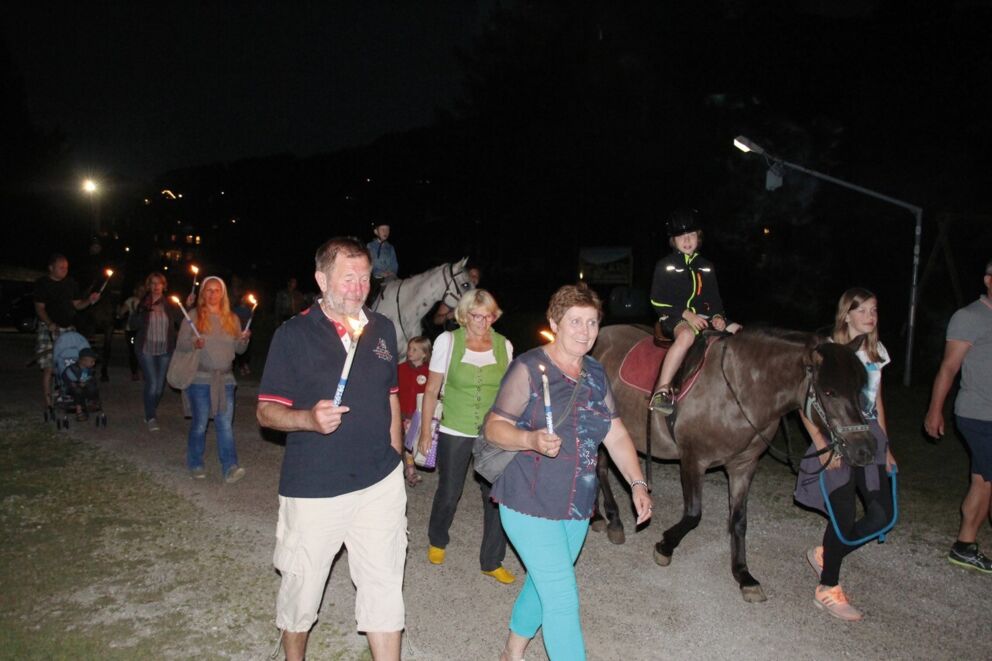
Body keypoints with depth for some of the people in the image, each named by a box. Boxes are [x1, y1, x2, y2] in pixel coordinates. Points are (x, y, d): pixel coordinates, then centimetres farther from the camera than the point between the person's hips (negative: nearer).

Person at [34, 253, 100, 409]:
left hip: (68, 329, 5)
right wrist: (50, 324, -22)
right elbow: (39, 308, -7)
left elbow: (77, 305, 15)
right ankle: (48, 403, -1)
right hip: (48, 330, -4)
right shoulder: (42, 283, -3)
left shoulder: (71, 283, 11)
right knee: (48, 368, -7)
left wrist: (89, 300, -6)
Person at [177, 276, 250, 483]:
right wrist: (193, 344, -22)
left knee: (226, 423, -3)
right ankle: (195, 465, 20)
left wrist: (245, 339, -7)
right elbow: (180, 345, -1)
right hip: (200, 378, -2)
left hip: (225, 379, 3)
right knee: (200, 423, 4)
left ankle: (230, 468, -7)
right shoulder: (193, 316, 1)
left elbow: (239, 349, 15)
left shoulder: (231, 318, 11)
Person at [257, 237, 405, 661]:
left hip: (380, 483, 3)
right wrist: (310, 418, -26)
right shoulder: (293, 334, -7)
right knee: (302, 585, 14)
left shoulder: (382, 329, 5)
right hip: (313, 487, -2)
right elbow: (266, 411, -6)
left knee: (384, 585, 7)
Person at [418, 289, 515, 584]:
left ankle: (492, 561, 18)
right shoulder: (448, 341, -6)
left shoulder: (503, 345, 1)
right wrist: (425, 432, -3)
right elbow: (432, 390, -2)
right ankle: (437, 541, 42)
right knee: (449, 493, 12)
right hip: (454, 432, -1)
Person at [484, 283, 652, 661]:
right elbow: (494, 427, -13)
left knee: (543, 584, 21)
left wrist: (637, 483, -1)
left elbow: (616, 435, 8)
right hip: (530, 503, -6)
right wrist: (532, 440, -31)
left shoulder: (595, 374, 6)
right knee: (563, 598, -5)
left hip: (577, 505, 7)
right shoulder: (528, 368, -13)